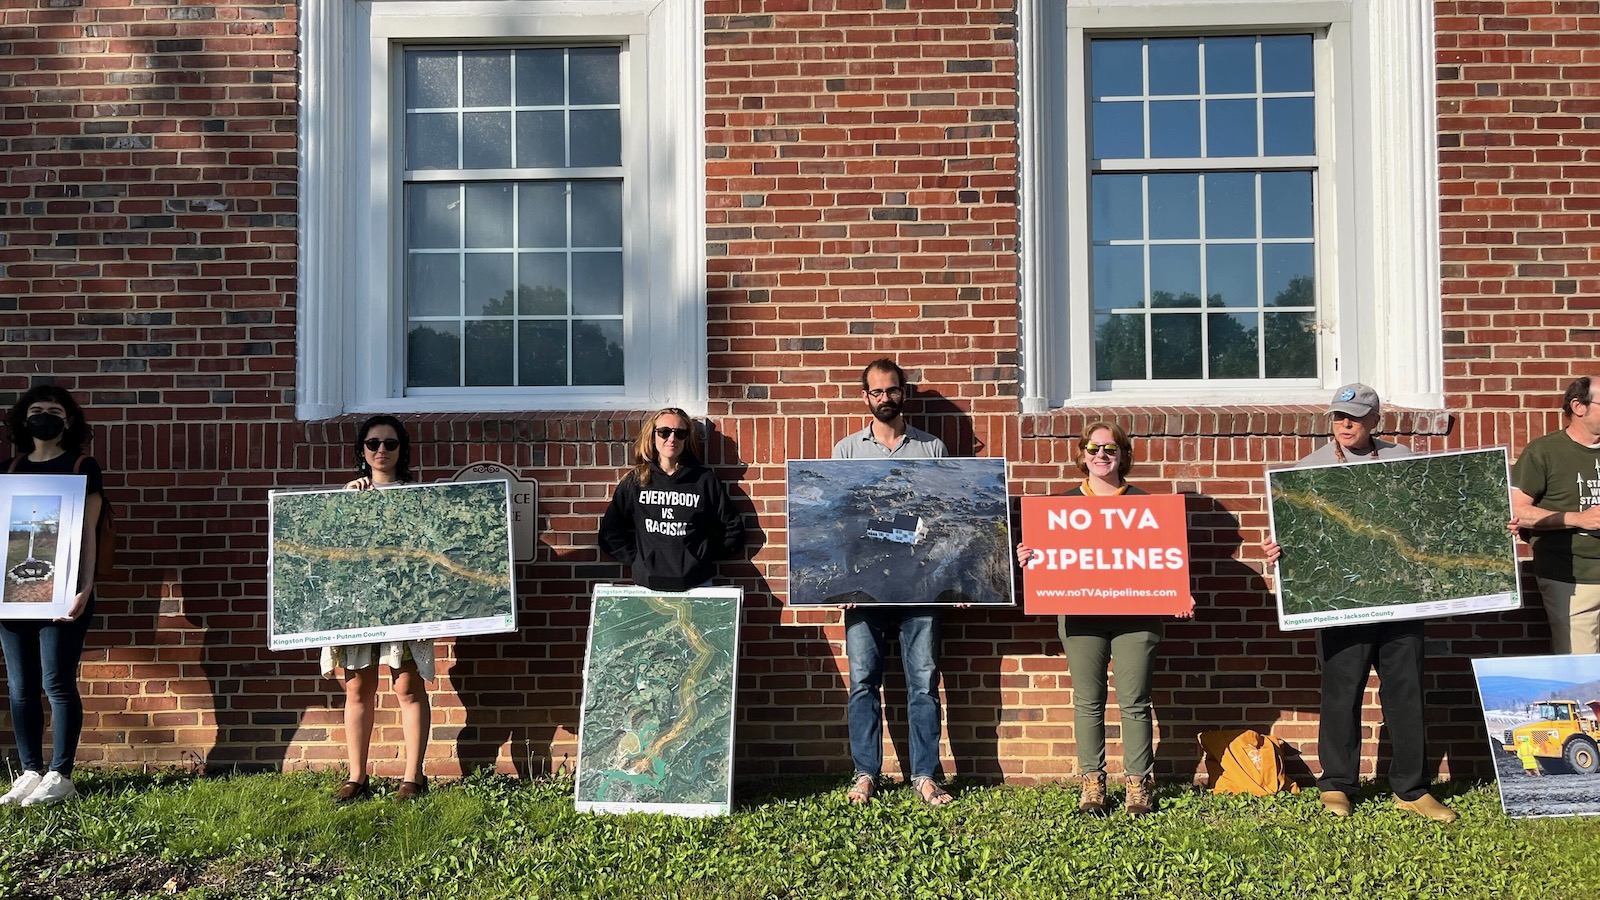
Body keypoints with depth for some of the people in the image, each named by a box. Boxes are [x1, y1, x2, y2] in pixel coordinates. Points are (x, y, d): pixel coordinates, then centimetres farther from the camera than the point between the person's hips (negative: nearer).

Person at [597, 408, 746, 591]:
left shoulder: (705, 480, 3)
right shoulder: (634, 482, 5)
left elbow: (734, 529, 9)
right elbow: (609, 533, 11)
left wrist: (708, 555, 3)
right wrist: (636, 558, 3)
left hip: (696, 584, 0)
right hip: (648, 584, 1)